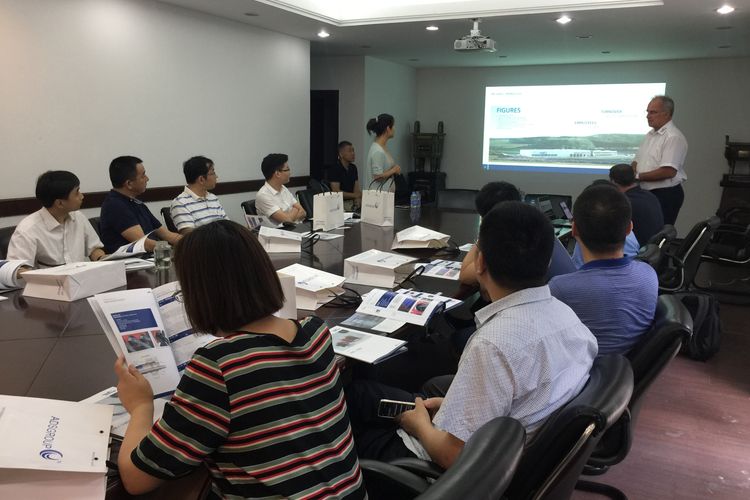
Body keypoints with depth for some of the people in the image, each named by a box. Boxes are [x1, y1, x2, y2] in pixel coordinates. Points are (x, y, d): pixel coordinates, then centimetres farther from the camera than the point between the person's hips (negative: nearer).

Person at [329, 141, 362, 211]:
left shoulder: (353, 168, 14)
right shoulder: (334, 169, -8)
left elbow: (356, 188, 9)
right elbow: (336, 192, -14)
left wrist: (358, 198, -12)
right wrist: (354, 195, -17)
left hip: (352, 201, 6)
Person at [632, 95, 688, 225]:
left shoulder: (673, 137, -14)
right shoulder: (650, 134, 15)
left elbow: (669, 171, -23)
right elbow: (637, 161, 19)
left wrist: (638, 176, -17)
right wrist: (630, 173, -5)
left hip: (665, 195, -8)